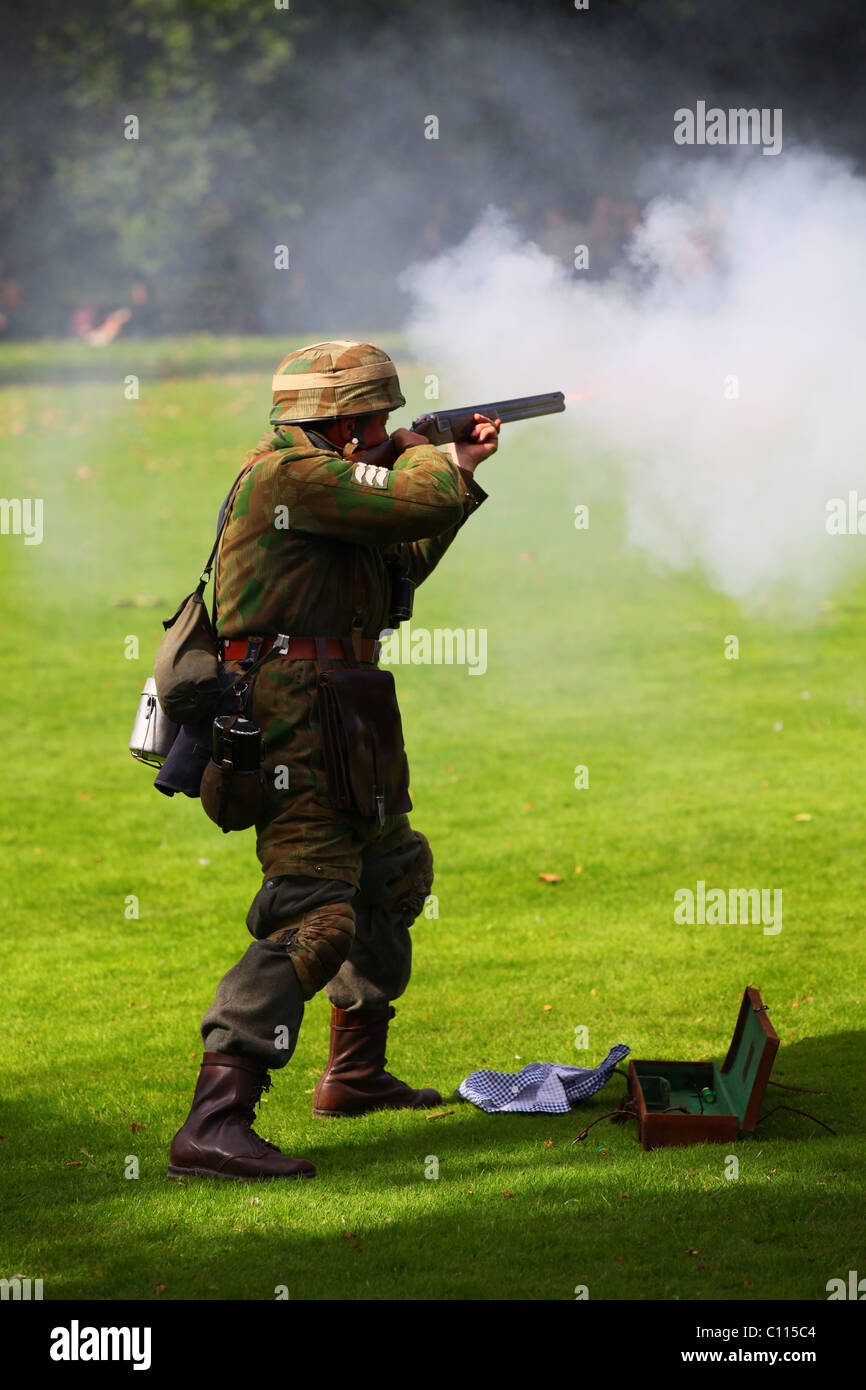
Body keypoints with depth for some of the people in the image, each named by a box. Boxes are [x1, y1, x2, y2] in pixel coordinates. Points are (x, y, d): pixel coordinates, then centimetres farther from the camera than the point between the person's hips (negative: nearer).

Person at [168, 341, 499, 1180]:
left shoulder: (320, 482, 18)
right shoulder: (290, 472, -15)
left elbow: (401, 567, 28)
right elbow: (423, 504, -20)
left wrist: (457, 469, 22)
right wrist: (424, 457, 3)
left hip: (328, 733, 11)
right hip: (295, 726, -11)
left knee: (395, 872, 28)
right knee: (315, 916, -20)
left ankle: (354, 1075, 39)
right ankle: (213, 1125, -30)